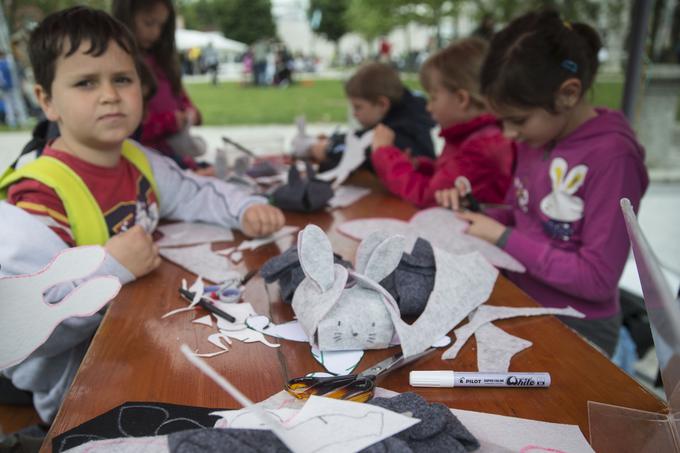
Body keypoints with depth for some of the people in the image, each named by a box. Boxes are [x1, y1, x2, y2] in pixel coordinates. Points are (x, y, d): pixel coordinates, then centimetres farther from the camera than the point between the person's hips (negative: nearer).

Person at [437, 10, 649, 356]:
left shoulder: (612, 155, -20)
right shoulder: (534, 138, 2)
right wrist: (474, 212, -7)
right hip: (522, 307, 6)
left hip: (575, 330, -6)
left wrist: (503, 239, -20)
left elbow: (597, 279, -20)